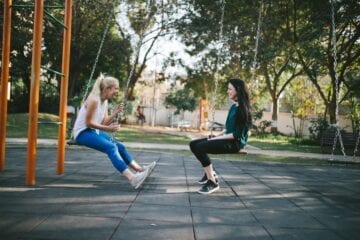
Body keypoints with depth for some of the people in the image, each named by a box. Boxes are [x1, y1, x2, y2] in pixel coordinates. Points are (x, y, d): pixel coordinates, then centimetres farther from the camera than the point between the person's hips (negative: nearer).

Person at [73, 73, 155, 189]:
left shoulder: (105, 101, 8)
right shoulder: (94, 100, -19)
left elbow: (104, 123, 6)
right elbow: (88, 123, -21)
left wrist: (115, 113, -7)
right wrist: (107, 129, -28)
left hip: (94, 131, 10)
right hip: (83, 133, -10)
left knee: (119, 146, 0)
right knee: (111, 147, -27)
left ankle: (139, 169, -1)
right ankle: (132, 178, -39)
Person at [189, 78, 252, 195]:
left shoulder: (243, 108, -16)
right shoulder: (233, 106, 12)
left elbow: (237, 134, -20)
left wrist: (217, 138, -17)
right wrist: (217, 135, 2)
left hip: (235, 142, -9)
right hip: (227, 138, 9)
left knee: (200, 147, -25)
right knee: (194, 144, 4)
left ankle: (212, 182, -17)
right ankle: (209, 173, 13)